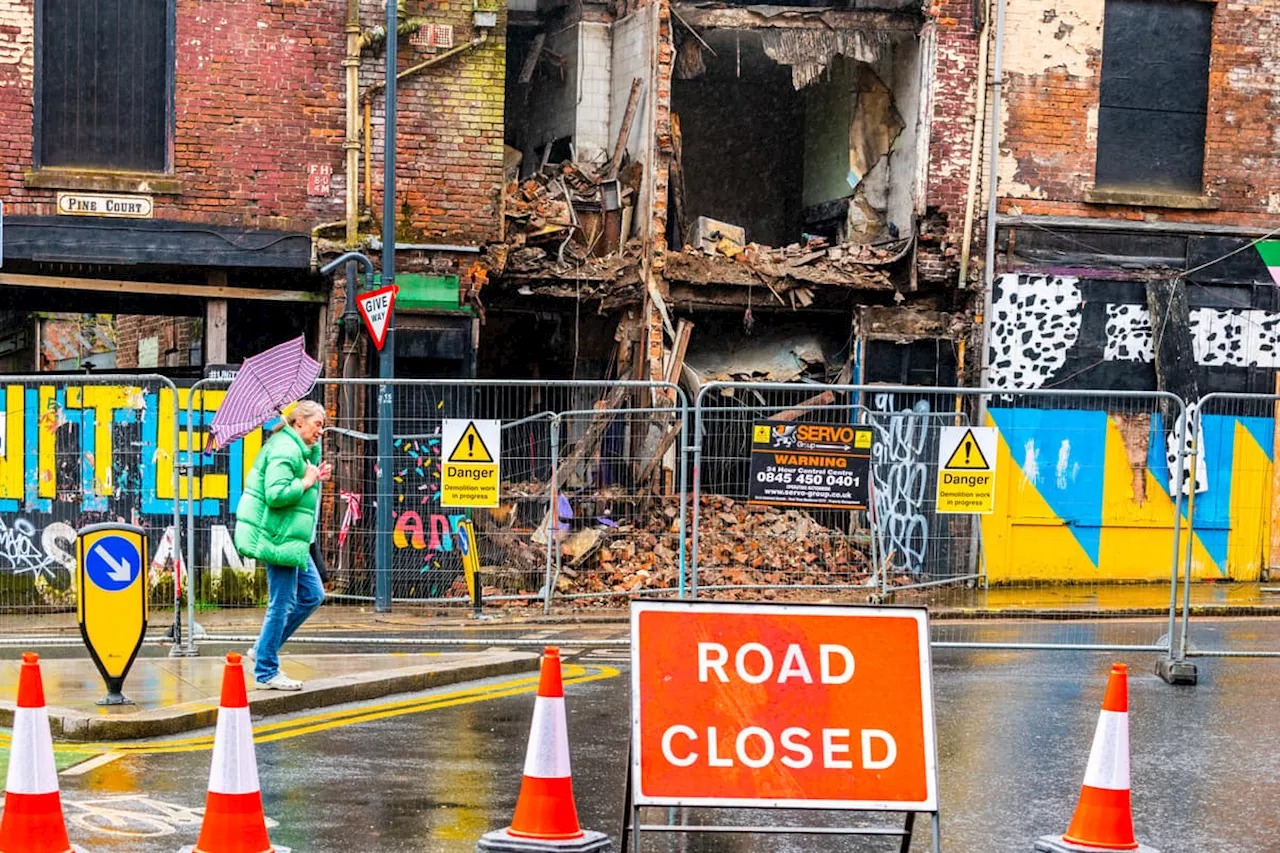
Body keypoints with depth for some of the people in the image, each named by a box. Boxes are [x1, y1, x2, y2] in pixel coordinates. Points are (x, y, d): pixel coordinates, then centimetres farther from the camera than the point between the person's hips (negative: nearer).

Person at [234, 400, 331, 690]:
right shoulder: (285, 450, -17)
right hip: (278, 536, -11)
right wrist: (306, 482, -16)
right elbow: (276, 494, -27)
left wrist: (315, 477, 6)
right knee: (282, 604, -5)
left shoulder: (297, 448, 17)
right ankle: (266, 673, 4)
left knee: (312, 594, 14)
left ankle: (263, 650, 20)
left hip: (290, 537, 11)